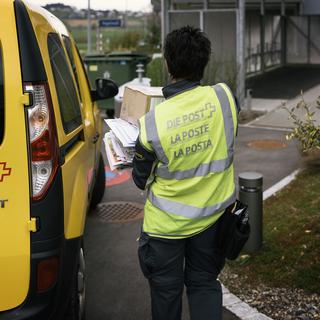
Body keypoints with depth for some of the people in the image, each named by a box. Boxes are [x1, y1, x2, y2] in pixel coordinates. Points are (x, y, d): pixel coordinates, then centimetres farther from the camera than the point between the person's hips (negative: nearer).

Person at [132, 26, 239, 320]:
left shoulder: (152, 122, -23)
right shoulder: (224, 98, -17)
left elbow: (141, 180, -7)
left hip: (166, 222, -2)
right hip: (211, 215, 3)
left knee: (166, 288, 17)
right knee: (204, 283, 19)